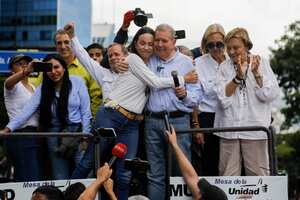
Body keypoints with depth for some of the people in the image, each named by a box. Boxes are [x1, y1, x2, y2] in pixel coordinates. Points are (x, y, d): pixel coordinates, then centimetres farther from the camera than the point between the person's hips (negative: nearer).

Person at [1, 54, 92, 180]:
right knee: (60, 178, -1)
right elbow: (26, 111, -5)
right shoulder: (42, 89, 5)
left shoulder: (77, 82, 1)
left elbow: (85, 111, 1)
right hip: (54, 135, 2)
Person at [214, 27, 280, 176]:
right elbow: (224, 99, -6)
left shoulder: (262, 63, 5)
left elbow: (270, 95, -4)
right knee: (227, 176, 3)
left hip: (255, 128, -1)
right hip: (229, 129, 1)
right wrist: (238, 77, -14)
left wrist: (256, 73, -11)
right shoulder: (224, 67, 7)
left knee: (258, 174, 1)